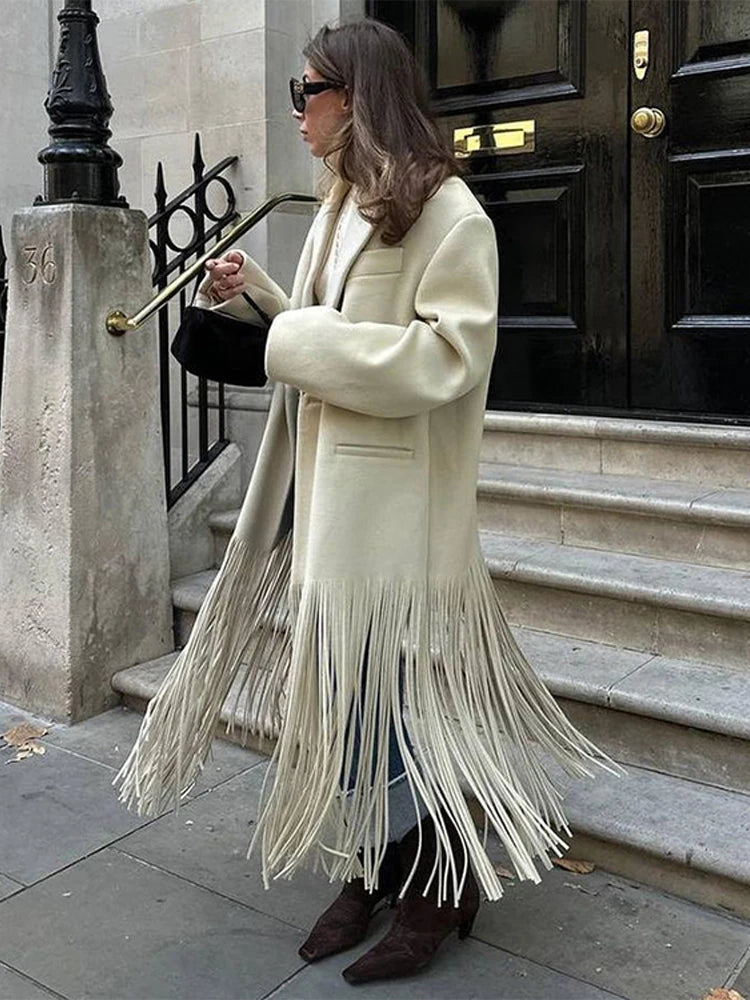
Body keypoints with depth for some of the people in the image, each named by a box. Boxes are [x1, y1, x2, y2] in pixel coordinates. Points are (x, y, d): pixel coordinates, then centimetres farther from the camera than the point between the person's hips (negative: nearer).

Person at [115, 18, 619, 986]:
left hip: (393, 499, -8)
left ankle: (437, 890, 22)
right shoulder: (338, 209, 15)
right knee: (340, 682, 12)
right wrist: (257, 296, 9)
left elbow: (449, 357, -20)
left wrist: (306, 343, -17)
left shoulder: (447, 214, -10)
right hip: (319, 482, 8)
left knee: (391, 686, 0)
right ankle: (370, 871, 30)